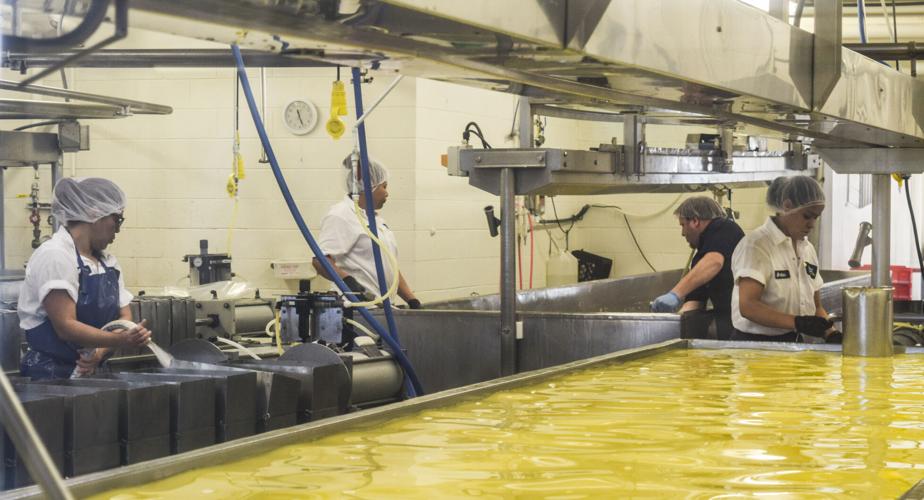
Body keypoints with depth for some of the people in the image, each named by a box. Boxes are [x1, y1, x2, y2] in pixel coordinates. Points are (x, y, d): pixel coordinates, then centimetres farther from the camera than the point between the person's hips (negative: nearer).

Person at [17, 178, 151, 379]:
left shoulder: (108, 262, 14)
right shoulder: (54, 255, -10)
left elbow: (124, 315, 11)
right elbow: (66, 327, -18)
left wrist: (101, 351, -9)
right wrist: (119, 340, -30)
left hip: (92, 371, 7)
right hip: (51, 373, -7)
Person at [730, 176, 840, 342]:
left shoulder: (807, 249, 16)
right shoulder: (756, 245, -8)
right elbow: (747, 306, -18)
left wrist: (831, 334, 0)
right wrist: (797, 323, -26)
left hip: (798, 345, 7)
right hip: (757, 343, -7)